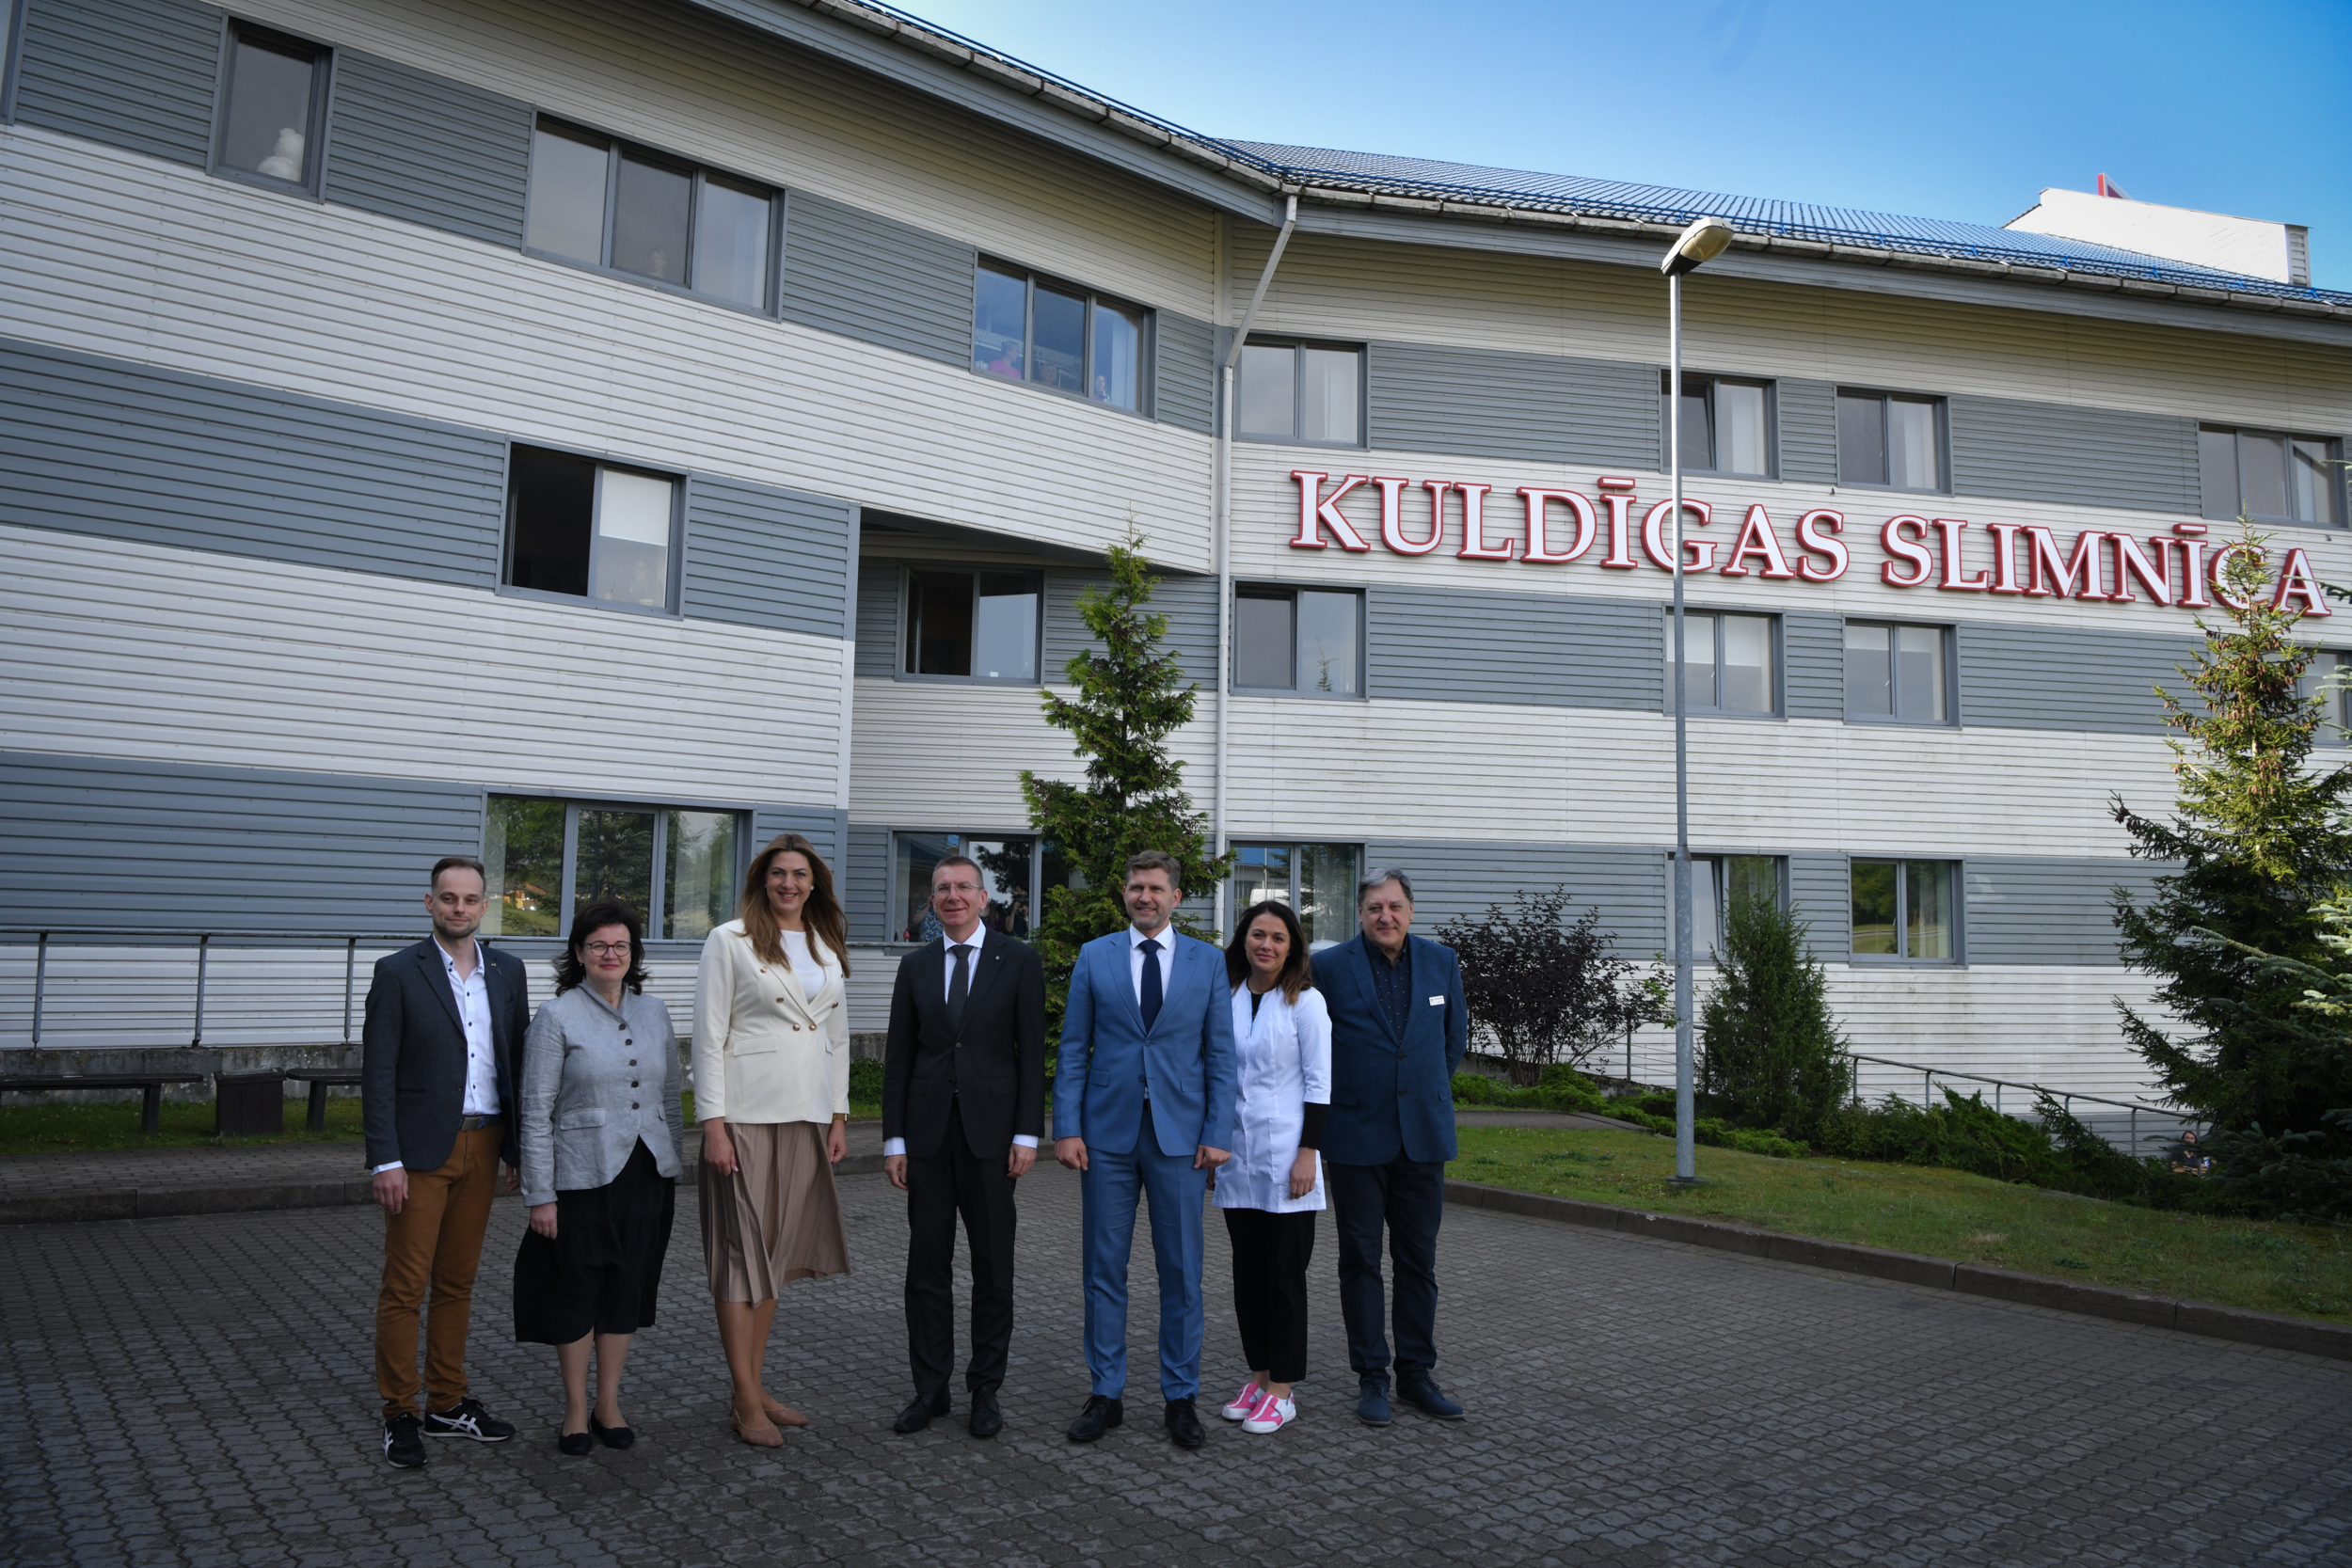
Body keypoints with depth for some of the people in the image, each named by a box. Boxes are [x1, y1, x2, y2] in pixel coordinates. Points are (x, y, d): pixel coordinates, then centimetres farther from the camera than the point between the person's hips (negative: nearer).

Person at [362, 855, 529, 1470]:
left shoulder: (507, 971, 8)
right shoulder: (398, 973, -5)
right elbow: (378, 1074, -8)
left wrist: (520, 1148, 8)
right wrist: (385, 1160, -14)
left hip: (483, 1146, 4)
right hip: (422, 1149, -4)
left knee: (457, 1281, 14)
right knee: (404, 1287, 1)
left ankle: (448, 1405, 24)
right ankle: (400, 1415, 13)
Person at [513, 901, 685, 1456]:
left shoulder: (655, 1011, 7)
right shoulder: (556, 1018, -6)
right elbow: (536, 1113, -6)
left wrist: (672, 1169, 12)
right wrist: (540, 1195, -9)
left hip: (648, 1176, 4)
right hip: (583, 1176, -4)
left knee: (628, 1290, 11)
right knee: (577, 1292, 6)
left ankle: (609, 1405, 25)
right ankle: (577, 1410, 23)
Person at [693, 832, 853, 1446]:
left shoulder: (828, 948, 13)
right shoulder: (730, 941, -3)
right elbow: (708, 1035, -7)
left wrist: (839, 1116, 11)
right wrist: (712, 1123, -12)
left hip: (808, 1115, 5)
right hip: (747, 1114, -5)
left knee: (777, 1251, 11)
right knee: (743, 1254, -1)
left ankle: (757, 1388, 21)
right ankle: (747, 1402, 8)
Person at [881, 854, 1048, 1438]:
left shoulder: (1018, 960, 1)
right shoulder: (916, 967, 9)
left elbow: (1032, 1051, -2)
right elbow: (899, 1057, 9)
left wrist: (1027, 1134, -8)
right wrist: (894, 1139, 3)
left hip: (990, 1130, -2)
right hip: (928, 1131, 3)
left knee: (993, 1265, 5)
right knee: (927, 1263, 7)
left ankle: (986, 1390, 18)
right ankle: (930, 1388, 19)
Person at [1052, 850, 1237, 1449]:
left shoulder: (1207, 961, 5)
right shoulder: (1094, 957, 5)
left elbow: (1220, 1054, 4)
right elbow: (1072, 1050, 4)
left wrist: (1216, 1134, -3)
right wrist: (1066, 1128, -4)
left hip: (1179, 1136, 0)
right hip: (1107, 1135, 0)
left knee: (1182, 1272, 5)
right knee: (1104, 1270, 6)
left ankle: (1180, 1399, 18)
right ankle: (1106, 1395, 19)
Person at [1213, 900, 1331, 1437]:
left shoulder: (1305, 1001, -7)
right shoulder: (1227, 997, 7)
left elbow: (1319, 1082, -8)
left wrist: (1308, 1152, -14)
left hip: (1286, 1155, -5)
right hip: (1237, 1155, 5)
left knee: (1284, 1273, 2)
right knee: (1248, 1271, 11)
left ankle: (1281, 1392, 11)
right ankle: (1258, 1377, 23)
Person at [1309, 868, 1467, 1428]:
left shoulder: (1441, 961, 5)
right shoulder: (1329, 967, -7)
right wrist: (1342, 1096, 5)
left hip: (1423, 1134, 3)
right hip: (1357, 1136, -3)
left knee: (1419, 1261, 10)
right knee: (1361, 1261, 5)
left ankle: (1417, 1374, 22)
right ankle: (1372, 1378, 16)